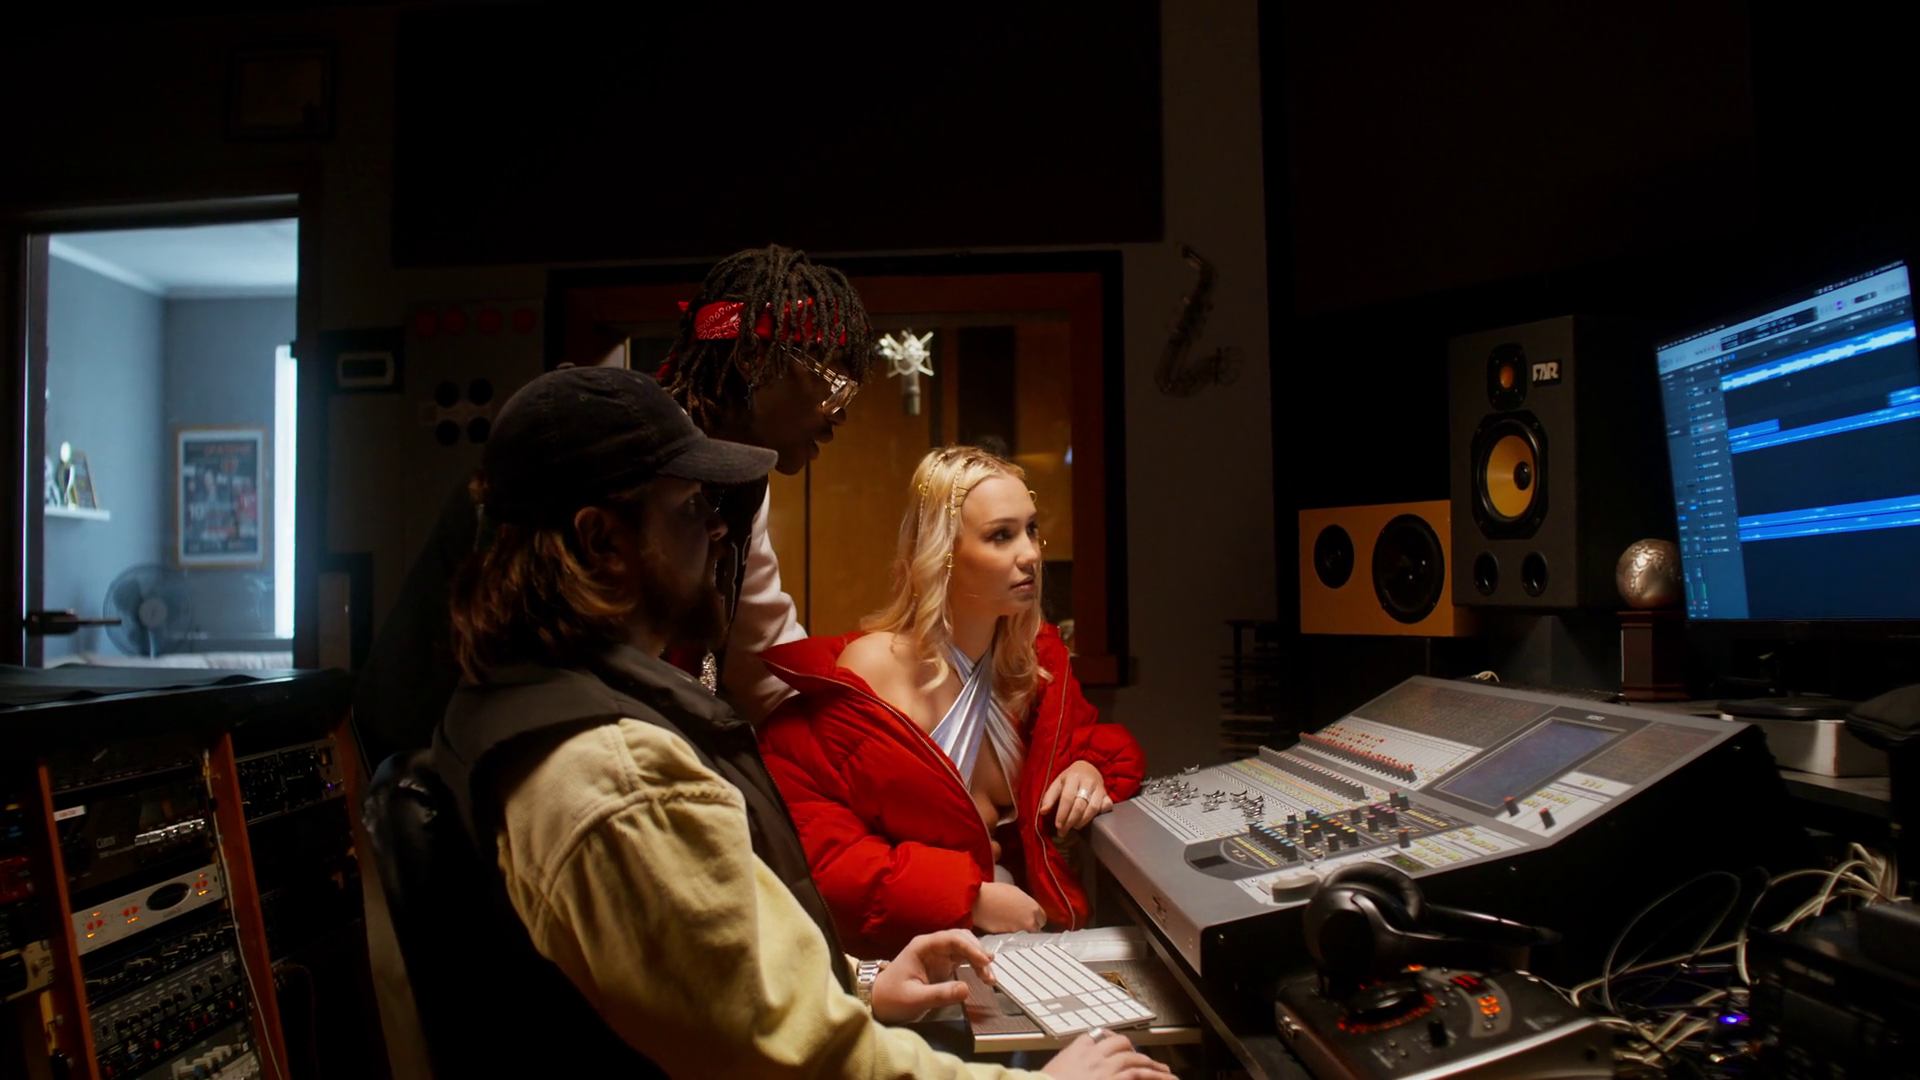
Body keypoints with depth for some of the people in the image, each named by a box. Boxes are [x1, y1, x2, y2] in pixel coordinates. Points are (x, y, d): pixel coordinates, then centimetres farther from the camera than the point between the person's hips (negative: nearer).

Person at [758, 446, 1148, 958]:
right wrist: (969, 898, -20)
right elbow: (812, 852, -15)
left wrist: (1091, 769, -4)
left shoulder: (1038, 655, 5)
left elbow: (1099, 738, 22)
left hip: (1036, 928, 6)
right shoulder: (864, 680, -15)